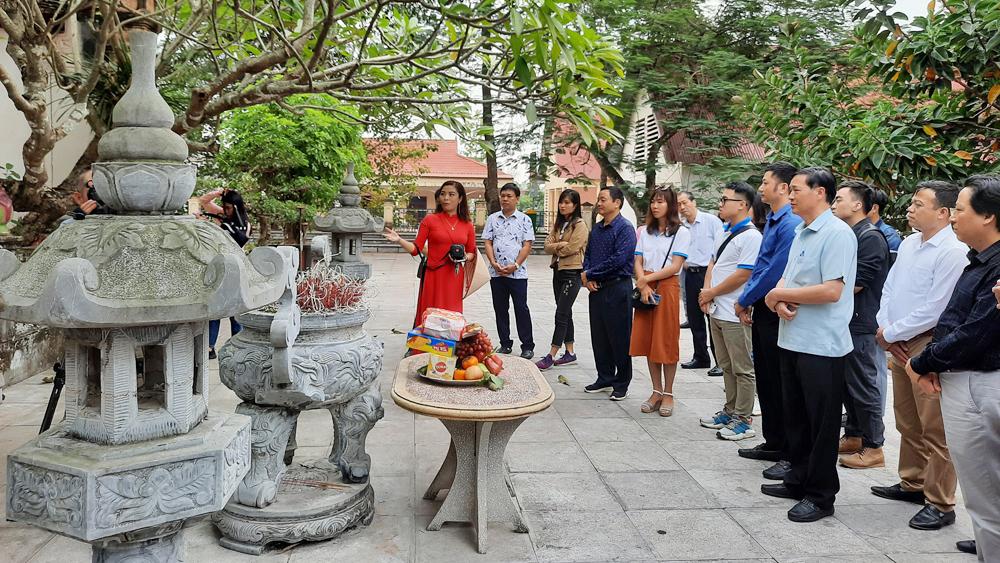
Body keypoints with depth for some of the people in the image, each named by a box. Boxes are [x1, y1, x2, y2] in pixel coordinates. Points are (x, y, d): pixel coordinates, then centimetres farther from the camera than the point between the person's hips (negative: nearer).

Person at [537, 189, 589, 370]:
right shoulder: (558, 224, 14)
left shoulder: (580, 225, -9)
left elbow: (571, 249, -17)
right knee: (565, 314, 13)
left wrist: (555, 248, -2)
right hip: (558, 271, 8)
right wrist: (560, 245, -14)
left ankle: (551, 356, -7)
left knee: (561, 315, -8)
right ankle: (570, 353, 21)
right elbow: (547, 246, 4)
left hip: (572, 273, -8)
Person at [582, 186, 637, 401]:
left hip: (618, 288, -7)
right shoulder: (596, 228, 12)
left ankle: (622, 383, 13)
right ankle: (605, 378, 26)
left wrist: (589, 274, -12)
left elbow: (618, 259, -20)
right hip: (597, 288, 7)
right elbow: (587, 254, 17)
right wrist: (588, 278, -1)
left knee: (619, 338, 2)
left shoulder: (625, 228, -11)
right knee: (599, 337, 13)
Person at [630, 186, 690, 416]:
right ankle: (657, 391, 16)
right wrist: (643, 286, -11)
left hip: (667, 287, -4)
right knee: (648, 341, 5)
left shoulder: (681, 232, -1)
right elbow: (637, 263, 5)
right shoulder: (644, 231, 11)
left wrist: (647, 279, -11)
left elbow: (675, 267, -8)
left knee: (667, 343, 0)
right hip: (645, 288, 4)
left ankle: (668, 394, 11)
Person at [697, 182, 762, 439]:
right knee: (726, 366, 18)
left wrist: (711, 293, -10)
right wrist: (706, 292, 2)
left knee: (742, 369, 1)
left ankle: (743, 420, 10)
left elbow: (743, 274, -19)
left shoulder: (750, 236, -14)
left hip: (734, 314, -9)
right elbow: (713, 264, 19)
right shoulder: (726, 233, 15)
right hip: (716, 310, 9)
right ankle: (730, 411, 30)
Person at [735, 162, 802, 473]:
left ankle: (791, 455, 9)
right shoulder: (772, 221, 13)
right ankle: (773, 443, 29)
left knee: (781, 384, -2)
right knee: (765, 380, 16)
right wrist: (747, 301, 10)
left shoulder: (791, 224, -18)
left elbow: (775, 272, -21)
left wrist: (744, 300, -10)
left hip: (776, 312, -10)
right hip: (763, 310, 10)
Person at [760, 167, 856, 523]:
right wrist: (779, 300, -7)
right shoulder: (801, 233, 15)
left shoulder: (837, 234, -13)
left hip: (821, 344, -9)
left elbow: (832, 290, -22)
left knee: (821, 423, 3)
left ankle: (821, 496, 15)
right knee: (796, 417, 17)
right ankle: (798, 480, 31)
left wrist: (779, 294, -13)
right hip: (793, 339, 9)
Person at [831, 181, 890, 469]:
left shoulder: (871, 238, -14)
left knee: (863, 386, -1)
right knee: (847, 384, 16)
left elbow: (854, 284, -18)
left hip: (860, 324, -9)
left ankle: (874, 447, 10)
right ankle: (853, 437, 28)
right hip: (843, 322, 9)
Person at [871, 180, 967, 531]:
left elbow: (934, 309, -20)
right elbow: (889, 288, 13)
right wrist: (885, 329, -1)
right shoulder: (908, 243, 10)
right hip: (900, 344, 8)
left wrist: (891, 334, -12)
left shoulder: (953, 252, -16)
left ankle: (940, 504, 9)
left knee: (934, 428, -1)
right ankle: (913, 484, 34)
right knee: (907, 420, 18)